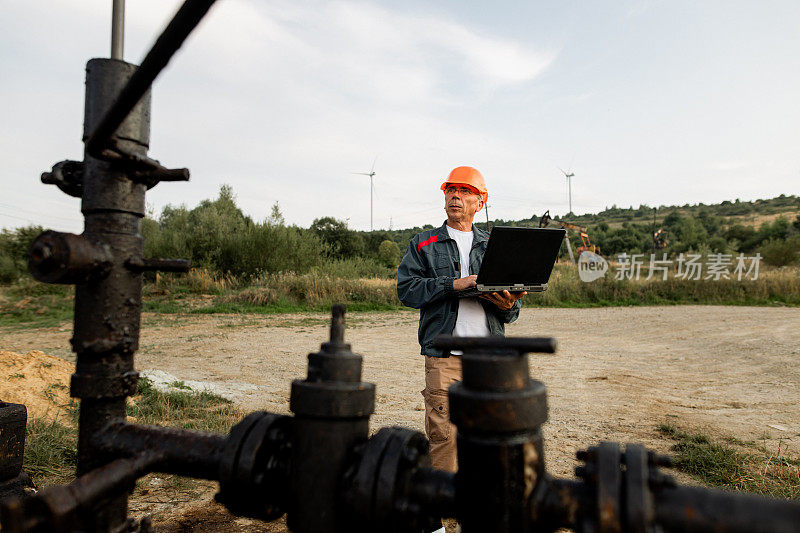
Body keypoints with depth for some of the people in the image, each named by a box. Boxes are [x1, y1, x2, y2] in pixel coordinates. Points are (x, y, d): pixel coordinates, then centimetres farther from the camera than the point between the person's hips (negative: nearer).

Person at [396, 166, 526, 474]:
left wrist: (508, 305, -9)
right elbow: (406, 289, -4)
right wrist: (455, 284, -14)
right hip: (444, 355, -2)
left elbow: (513, 307, 15)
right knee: (444, 434, -3)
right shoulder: (424, 244, 10)